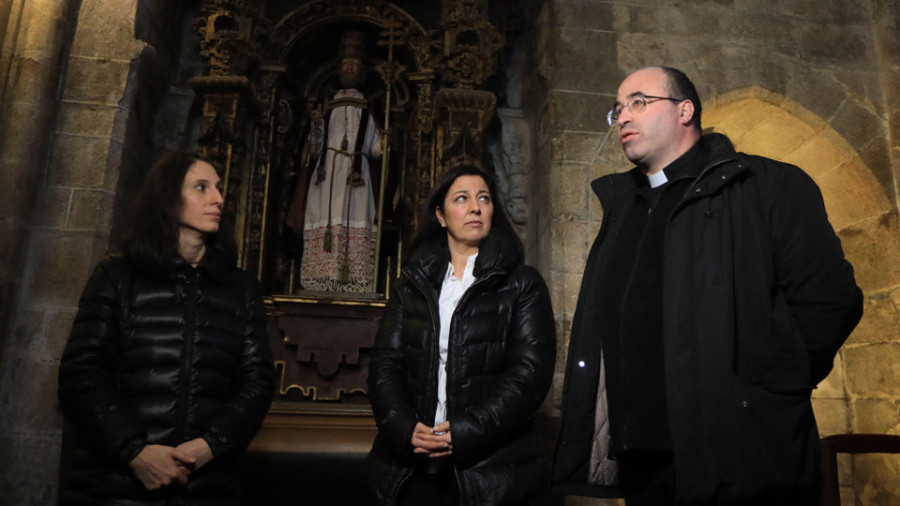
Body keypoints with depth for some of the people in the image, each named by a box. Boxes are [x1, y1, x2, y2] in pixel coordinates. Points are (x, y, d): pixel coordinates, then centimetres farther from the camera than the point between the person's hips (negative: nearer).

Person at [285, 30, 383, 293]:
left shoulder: (366, 109, 19)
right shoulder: (327, 107, 19)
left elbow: (375, 148, 11)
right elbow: (314, 149, 13)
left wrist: (384, 141, -10)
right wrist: (316, 126, -4)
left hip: (356, 175, 0)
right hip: (327, 173, 1)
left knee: (356, 224, -12)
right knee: (325, 220, -11)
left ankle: (353, 285, -15)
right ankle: (322, 285, -12)